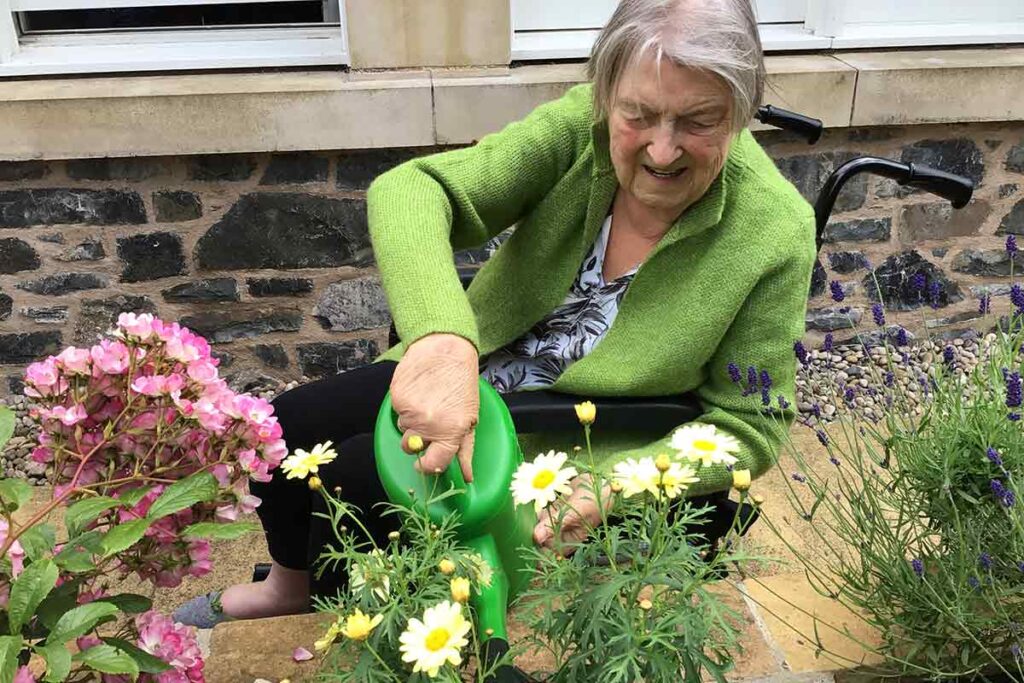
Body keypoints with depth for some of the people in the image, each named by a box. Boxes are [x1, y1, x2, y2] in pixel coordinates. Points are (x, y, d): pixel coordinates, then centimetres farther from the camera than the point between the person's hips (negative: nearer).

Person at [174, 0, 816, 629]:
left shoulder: (775, 234, -22)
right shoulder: (579, 127, -18)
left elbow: (749, 427, -15)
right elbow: (410, 189, -28)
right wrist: (442, 338, -47)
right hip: (467, 370, 4)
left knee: (351, 479, -16)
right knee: (289, 427, 2)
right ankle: (291, 585, 36)